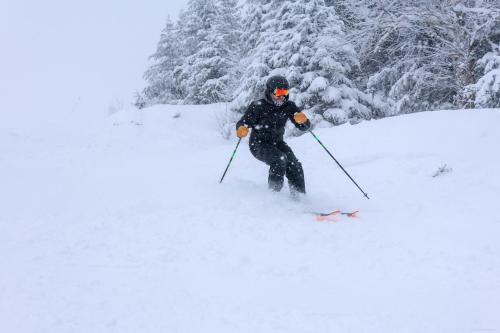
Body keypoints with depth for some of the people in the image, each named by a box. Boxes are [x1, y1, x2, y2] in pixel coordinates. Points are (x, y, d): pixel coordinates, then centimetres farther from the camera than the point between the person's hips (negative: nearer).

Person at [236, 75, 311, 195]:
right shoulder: (258, 106, -14)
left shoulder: (288, 106, -4)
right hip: (259, 144, -4)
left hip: (277, 142, 4)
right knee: (280, 159, -29)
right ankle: (274, 191, -16)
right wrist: (241, 129, -37)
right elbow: (243, 122, -13)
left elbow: (304, 127, -4)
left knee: (295, 166, -14)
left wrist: (303, 120, -28)